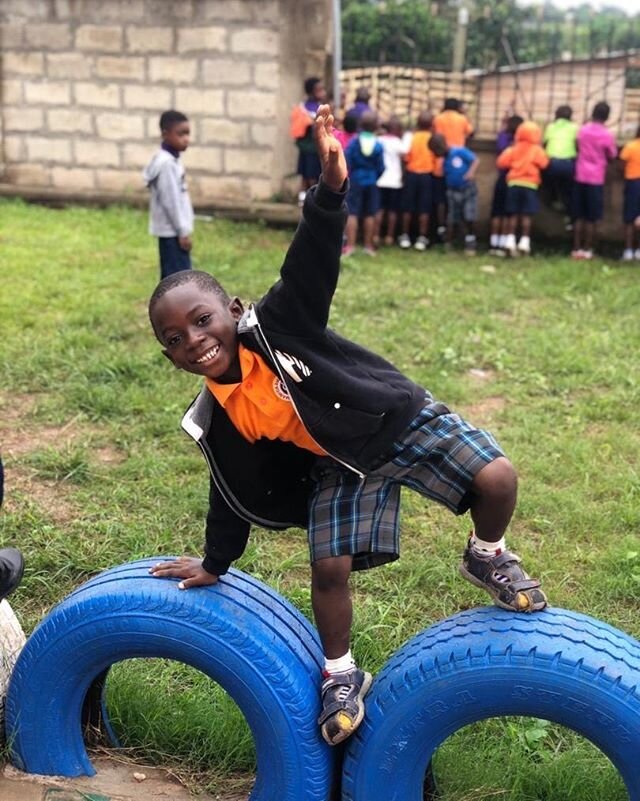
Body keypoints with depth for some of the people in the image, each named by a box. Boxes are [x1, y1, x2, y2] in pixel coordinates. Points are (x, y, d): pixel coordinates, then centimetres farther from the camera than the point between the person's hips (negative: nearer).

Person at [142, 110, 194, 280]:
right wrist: (183, 231, -18)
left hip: (172, 230, 10)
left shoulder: (171, 160, 12)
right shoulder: (166, 163, -20)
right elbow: (170, 201, -21)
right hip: (172, 231, -10)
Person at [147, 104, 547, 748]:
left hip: (402, 417, -2)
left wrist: (329, 192, -50)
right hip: (342, 467, 3)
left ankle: (487, 557, 15)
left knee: (495, 478, -18)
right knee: (328, 569, -7)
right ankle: (340, 676, 19)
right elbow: (238, 495, 5)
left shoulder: (277, 321, -20)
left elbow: (311, 263, -32)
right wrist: (215, 563, 13)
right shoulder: (219, 421, -8)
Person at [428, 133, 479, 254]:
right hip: (453, 192, 4)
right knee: (452, 220, 6)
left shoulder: (460, 152, -11)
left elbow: (475, 160, -14)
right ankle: (448, 244, 18)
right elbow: (445, 178, 9)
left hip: (468, 190, -4)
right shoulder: (444, 162, 6)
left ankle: (470, 245, 4)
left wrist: (471, 172, -29)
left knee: (468, 218, -7)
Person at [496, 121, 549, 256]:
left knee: (513, 215, 5)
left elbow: (501, 163, 0)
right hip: (530, 185, -2)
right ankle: (524, 242, -5)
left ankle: (510, 241, -2)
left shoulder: (514, 149, 6)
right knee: (526, 215, -1)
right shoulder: (537, 150, -1)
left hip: (514, 183, 2)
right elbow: (544, 164, -10)